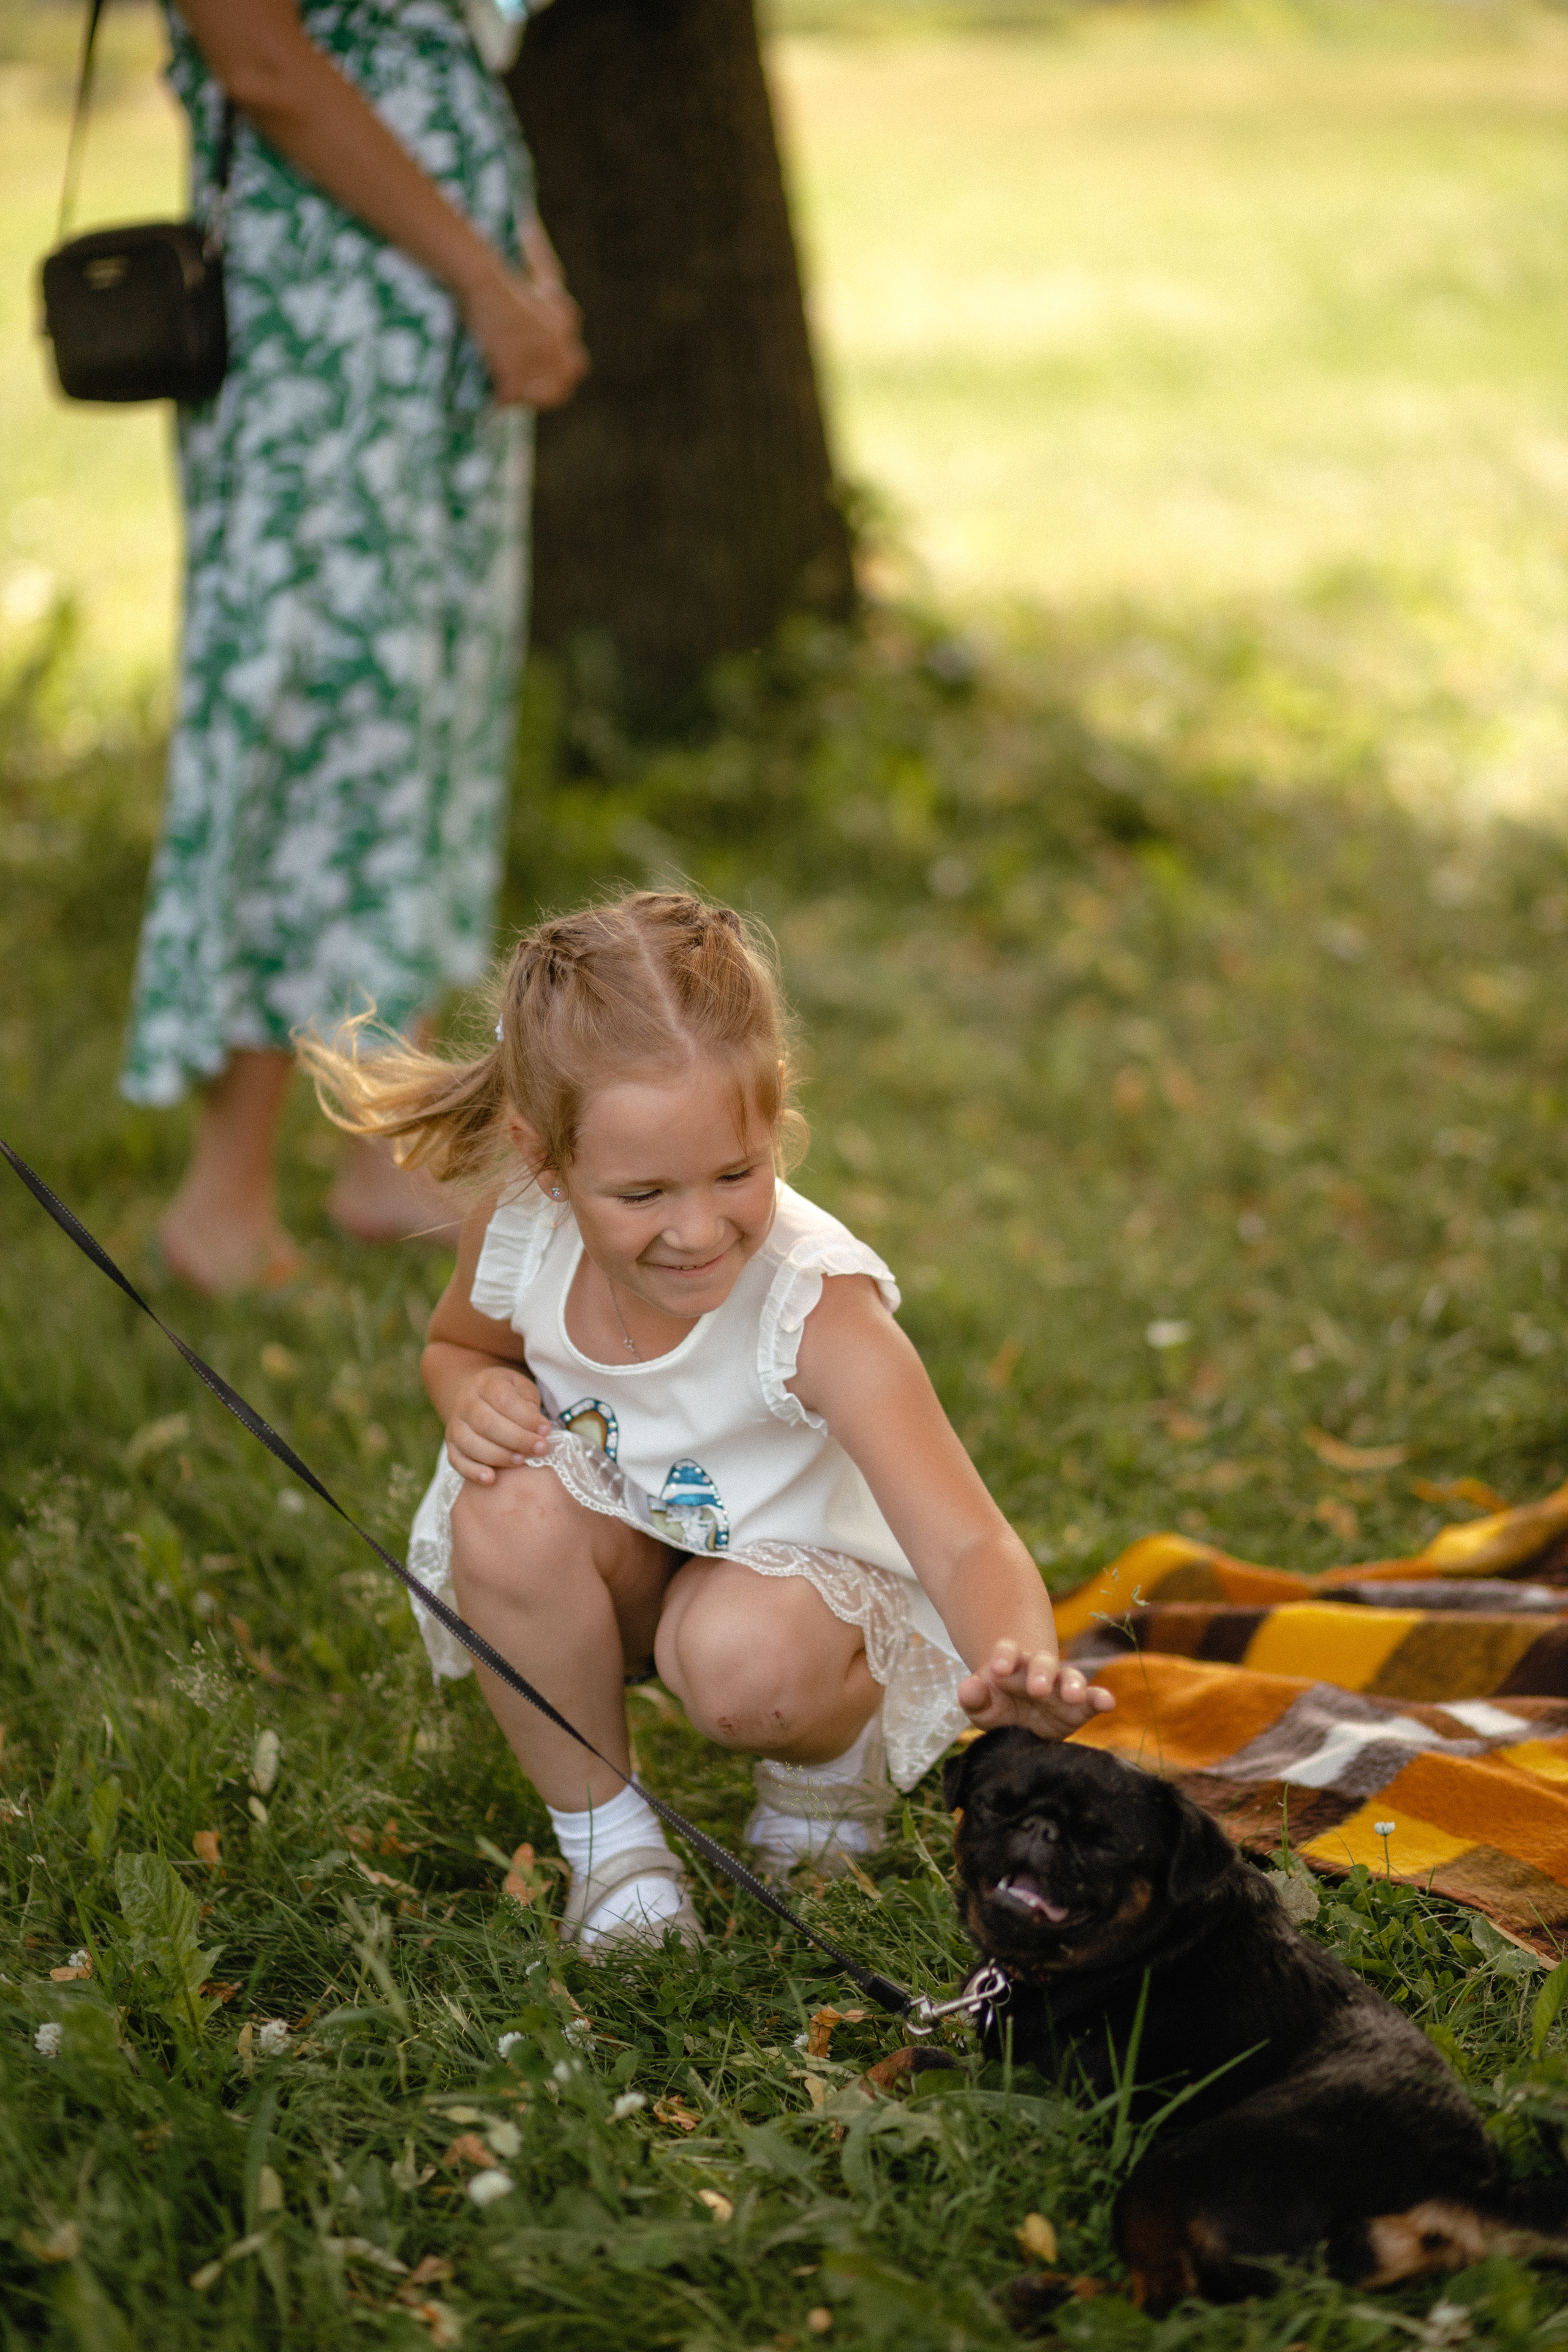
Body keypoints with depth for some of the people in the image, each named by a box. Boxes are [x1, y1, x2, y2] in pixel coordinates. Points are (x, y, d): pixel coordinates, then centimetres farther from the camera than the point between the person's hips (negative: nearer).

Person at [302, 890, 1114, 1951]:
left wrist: (1021, 1668, -65)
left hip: (797, 1566, -4)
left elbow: (966, 1544, -42)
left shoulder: (819, 1309, -33)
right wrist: (475, 1392, -19)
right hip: (624, 1561, 4)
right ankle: (600, 1825, -6)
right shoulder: (522, 1231, -21)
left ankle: (837, 1755, 4)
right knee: (511, 1507, -28)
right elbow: (457, 1343, 6)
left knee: (749, 1659, -36)